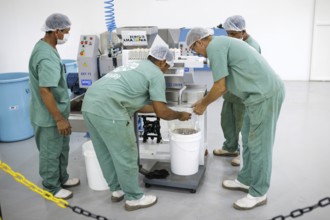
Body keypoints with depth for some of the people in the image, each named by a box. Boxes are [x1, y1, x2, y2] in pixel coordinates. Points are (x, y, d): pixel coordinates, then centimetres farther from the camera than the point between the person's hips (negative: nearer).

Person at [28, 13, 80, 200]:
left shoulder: (45, 46, 6)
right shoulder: (46, 57, -27)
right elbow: (45, 90, -30)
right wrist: (59, 119, -26)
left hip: (58, 111, 10)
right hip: (49, 116, -10)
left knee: (62, 149, 23)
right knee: (51, 153, 8)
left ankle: (62, 178, 40)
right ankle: (52, 187, 25)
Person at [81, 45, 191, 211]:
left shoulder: (135, 67, 29)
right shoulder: (156, 74, 3)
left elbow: (136, 104, 31)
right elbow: (162, 112, 1)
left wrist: (159, 107, 38)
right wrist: (180, 115, 19)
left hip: (90, 104, 9)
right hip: (108, 110, -9)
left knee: (106, 154, 21)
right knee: (125, 156, 6)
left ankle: (117, 189, 37)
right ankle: (134, 198, 21)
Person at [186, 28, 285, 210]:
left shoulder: (214, 46, -11)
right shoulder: (222, 43, 20)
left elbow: (220, 87, -12)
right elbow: (225, 85, 24)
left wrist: (203, 104, 4)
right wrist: (205, 100, 27)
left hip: (265, 94, -10)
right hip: (263, 92, 10)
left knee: (259, 144, 0)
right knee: (249, 140, 19)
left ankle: (258, 194, 13)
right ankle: (245, 180, 32)